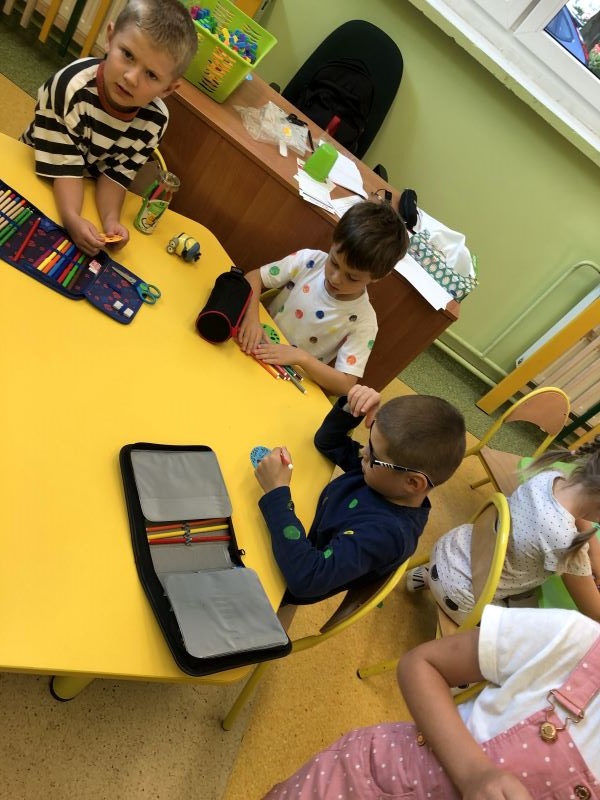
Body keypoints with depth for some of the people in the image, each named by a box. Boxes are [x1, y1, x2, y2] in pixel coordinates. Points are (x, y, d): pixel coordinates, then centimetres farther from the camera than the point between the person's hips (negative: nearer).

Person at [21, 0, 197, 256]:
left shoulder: (155, 120, -21)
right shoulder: (72, 85, -33)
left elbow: (116, 173, -15)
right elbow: (65, 166, -29)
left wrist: (110, 218, -32)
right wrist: (71, 218, -44)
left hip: (88, 188, 2)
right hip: (36, 171, -2)